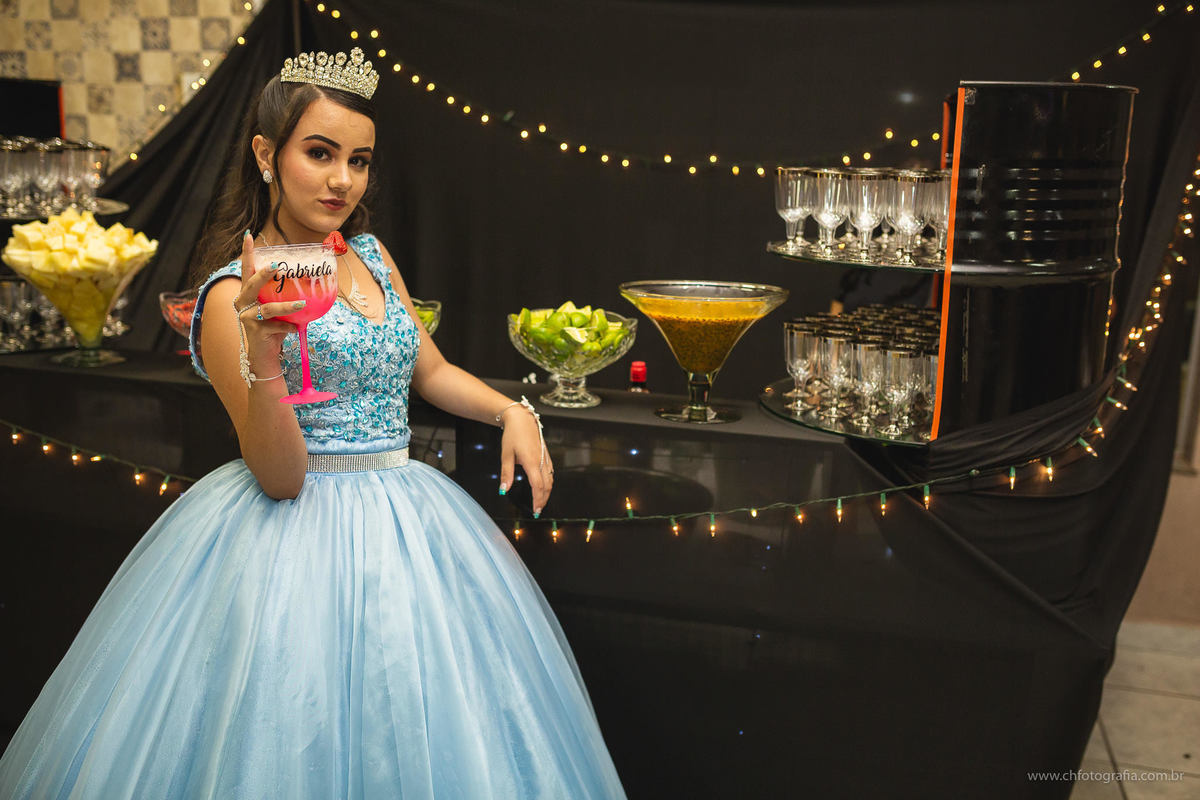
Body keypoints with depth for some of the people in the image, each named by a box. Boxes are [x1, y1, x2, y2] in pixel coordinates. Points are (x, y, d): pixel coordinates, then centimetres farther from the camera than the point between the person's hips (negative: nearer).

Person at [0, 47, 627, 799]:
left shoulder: (371, 254, 7)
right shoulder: (233, 295, -12)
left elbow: (430, 371, 18)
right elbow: (278, 476, -16)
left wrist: (512, 410, 1)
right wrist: (263, 355, -31)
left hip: (405, 510, 7)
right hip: (303, 532, -6)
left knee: (423, 729, 13)